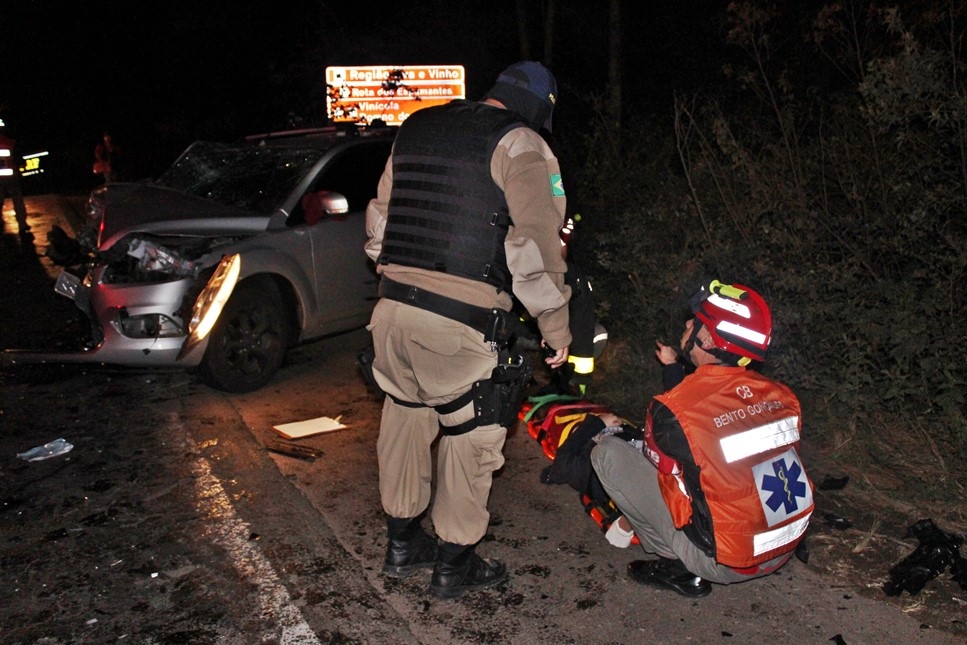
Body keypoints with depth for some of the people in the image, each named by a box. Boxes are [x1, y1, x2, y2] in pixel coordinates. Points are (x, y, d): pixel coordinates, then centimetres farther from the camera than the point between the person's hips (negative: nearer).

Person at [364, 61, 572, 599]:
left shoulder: (415, 130, 17)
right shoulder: (520, 145, -3)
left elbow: (380, 218, 22)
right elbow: (536, 243, -10)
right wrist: (556, 327, -3)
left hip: (393, 307, 7)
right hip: (461, 320, -6)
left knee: (405, 419, 22)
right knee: (471, 436, 10)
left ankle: (402, 543, 36)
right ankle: (454, 563, 23)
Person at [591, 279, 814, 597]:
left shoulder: (674, 409, -21)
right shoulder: (780, 395, -5)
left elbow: (659, 465, 0)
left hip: (727, 564, -6)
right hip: (786, 549, 6)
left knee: (607, 452, -3)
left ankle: (679, 566, 2)